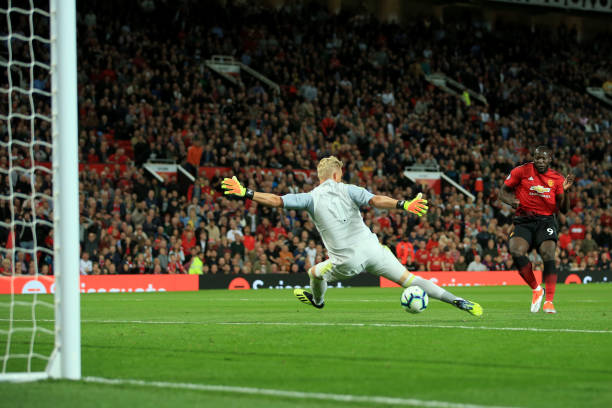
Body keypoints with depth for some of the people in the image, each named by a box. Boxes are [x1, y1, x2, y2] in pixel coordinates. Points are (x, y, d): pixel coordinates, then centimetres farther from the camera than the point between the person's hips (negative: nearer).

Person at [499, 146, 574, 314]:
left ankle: (549, 301, -18)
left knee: (548, 254, -23)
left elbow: (564, 210, 7)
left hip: (546, 221, 0)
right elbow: (503, 192, 10)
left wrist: (565, 191, -10)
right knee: (516, 252, -25)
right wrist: (511, 201, -12)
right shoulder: (521, 171, 2)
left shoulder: (557, 178, 7)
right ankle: (536, 290, -3)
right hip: (524, 221, 0)